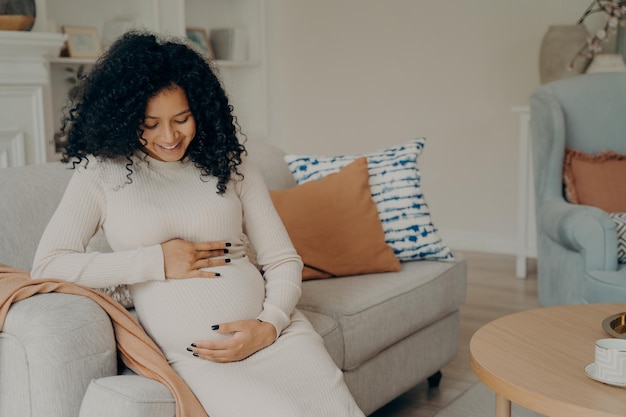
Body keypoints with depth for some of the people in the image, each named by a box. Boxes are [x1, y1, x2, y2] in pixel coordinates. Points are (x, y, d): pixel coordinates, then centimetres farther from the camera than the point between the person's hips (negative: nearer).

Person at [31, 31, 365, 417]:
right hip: (196, 357, -2)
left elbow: (284, 260, 9)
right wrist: (158, 262, -7)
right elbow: (47, 265, -3)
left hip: (275, 333, 3)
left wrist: (269, 325, -10)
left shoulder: (230, 163, 11)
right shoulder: (102, 172, 6)